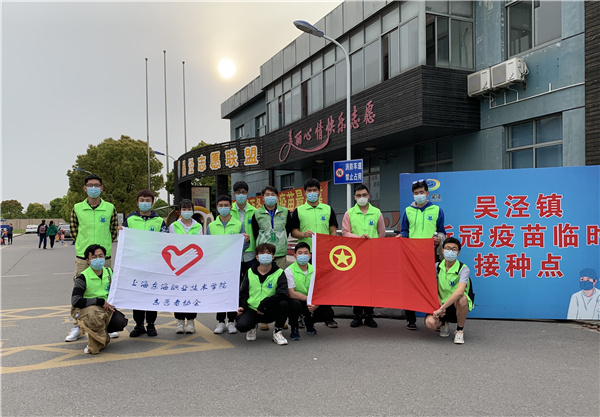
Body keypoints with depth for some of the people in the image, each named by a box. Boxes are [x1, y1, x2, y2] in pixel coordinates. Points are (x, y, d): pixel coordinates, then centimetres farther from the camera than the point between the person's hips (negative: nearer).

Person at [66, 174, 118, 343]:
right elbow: (74, 230, 11)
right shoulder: (77, 208, 2)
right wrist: (83, 245, 5)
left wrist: (105, 245, 6)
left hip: (104, 257, 0)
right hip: (82, 257, 0)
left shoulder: (110, 208, 1)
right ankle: (77, 326, 15)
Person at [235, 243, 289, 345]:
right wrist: (242, 306, -5)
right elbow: (243, 292, 14)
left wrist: (264, 304, -24)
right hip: (252, 310, 1)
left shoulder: (279, 273, -4)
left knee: (283, 303, -33)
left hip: (270, 311, -1)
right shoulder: (250, 273, 6)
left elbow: (283, 294, -19)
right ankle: (252, 327, 13)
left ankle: (278, 332, -5)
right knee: (241, 325, -29)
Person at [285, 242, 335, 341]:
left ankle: (309, 322, 17)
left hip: (311, 304, 4)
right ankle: (294, 328, -6)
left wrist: (316, 304, -23)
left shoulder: (314, 270, 1)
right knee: (295, 303, -39)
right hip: (296, 301, -4)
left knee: (328, 313, -17)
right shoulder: (289, 271, -12)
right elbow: (291, 294, -19)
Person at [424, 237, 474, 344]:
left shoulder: (463, 269, -15)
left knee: (462, 298, -38)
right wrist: (439, 305, -15)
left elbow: (459, 291, -32)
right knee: (430, 323, -27)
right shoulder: (437, 266, -1)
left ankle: (460, 330, -9)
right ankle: (443, 323, 15)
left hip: (457, 306, -2)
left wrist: (441, 308, -36)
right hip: (441, 304, 3)